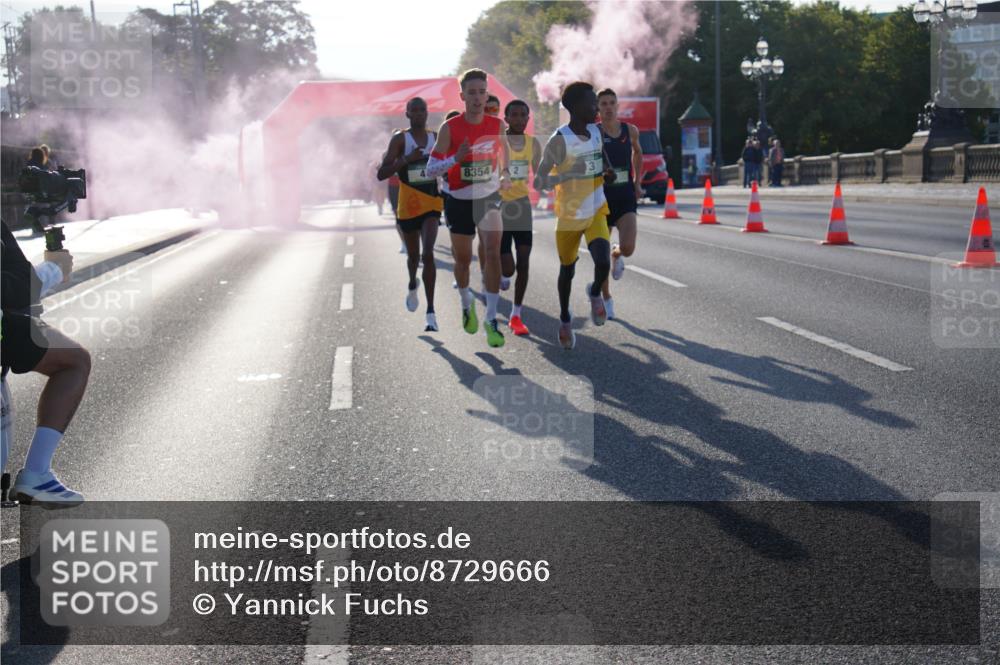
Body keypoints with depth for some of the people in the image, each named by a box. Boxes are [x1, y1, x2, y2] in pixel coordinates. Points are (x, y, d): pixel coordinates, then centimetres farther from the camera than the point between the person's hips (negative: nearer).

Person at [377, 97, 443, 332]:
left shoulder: (437, 138, 5)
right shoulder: (400, 140, -5)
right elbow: (381, 174, -13)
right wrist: (407, 159, -23)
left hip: (432, 204, 1)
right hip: (408, 206, -1)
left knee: (428, 254, -16)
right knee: (413, 255, 16)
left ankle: (431, 312, -17)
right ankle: (412, 284, 53)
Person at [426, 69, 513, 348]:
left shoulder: (498, 125, -6)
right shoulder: (450, 128, -14)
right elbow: (430, 169, -11)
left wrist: (506, 175, -4)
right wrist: (455, 159, -29)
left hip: (489, 198, 1)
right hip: (459, 201, -1)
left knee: (493, 253, -16)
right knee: (463, 259, 13)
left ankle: (491, 320, -11)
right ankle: (467, 303, 43)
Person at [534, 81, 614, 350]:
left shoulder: (596, 131, 0)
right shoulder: (560, 140, -18)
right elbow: (538, 182, -20)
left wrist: (608, 171, 2)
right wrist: (571, 174, -32)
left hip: (596, 212, 3)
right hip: (569, 216, -3)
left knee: (603, 263, -19)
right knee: (567, 270, 13)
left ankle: (595, 293, 15)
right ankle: (565, 319, 37)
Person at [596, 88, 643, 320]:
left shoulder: (630, 131, 4)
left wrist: (637, 182, 18)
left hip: (626, 197, 1)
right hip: (602, 197, -1)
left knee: (628, 247, -17)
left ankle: (617, 255, 22)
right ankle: (606, 299, 23)